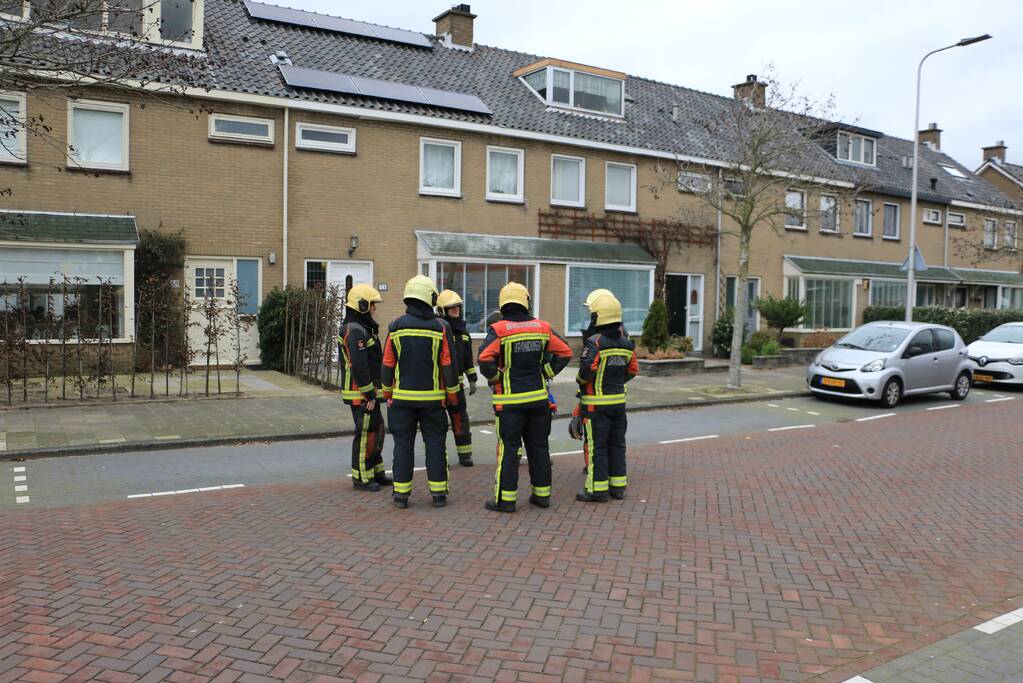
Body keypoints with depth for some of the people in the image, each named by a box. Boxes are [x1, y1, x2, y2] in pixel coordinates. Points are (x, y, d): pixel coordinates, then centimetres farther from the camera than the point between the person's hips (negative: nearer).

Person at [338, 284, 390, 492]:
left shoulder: (360, 328, 16)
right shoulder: (356, 331, -18)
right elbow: (358, 367, -25)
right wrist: (369, 395, -21)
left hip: (367, 392, 10)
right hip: (361, 394, -10)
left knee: (377, 431, 16)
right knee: (366, 434, -2)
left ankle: (377, 473, 26)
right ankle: (361, 478, 9)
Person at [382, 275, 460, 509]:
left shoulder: (396, 327, -2)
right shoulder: (440, 328, -5)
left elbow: (388, 364, 2)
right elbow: (448, 365, -4)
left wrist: (387, 393, 13)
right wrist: (452, 394, 7)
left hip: (402, 397, 1)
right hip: (432, 398, -1)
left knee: (403, 443, 7)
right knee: (435, 443, 7)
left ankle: (401, 493, 10)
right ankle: (439, 493, 10)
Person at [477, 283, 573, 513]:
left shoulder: (498, 329, -10)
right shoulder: (542, 328, 3)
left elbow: (485, 359, -22)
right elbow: (565, 353, 5)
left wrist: (495, 377, -6)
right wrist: (546, 373, 10)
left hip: (510, 399, -4)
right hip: (539, 397, 4)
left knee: (508, 448, 2)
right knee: (539, 446, 13)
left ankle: (505, 499, 5)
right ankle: (542, 494, 21)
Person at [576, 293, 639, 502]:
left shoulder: (594, 342, -16)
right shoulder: (625, 343, 5)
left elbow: (586, 370, -24)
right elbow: (633, 370, 11)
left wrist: (580, 381, -4)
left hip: (597, 403, -6)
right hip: (619, 400, 7)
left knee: (596, 446, 1)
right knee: (617, 444, 14)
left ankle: (597, 489, 5)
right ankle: (618, 486, 20)